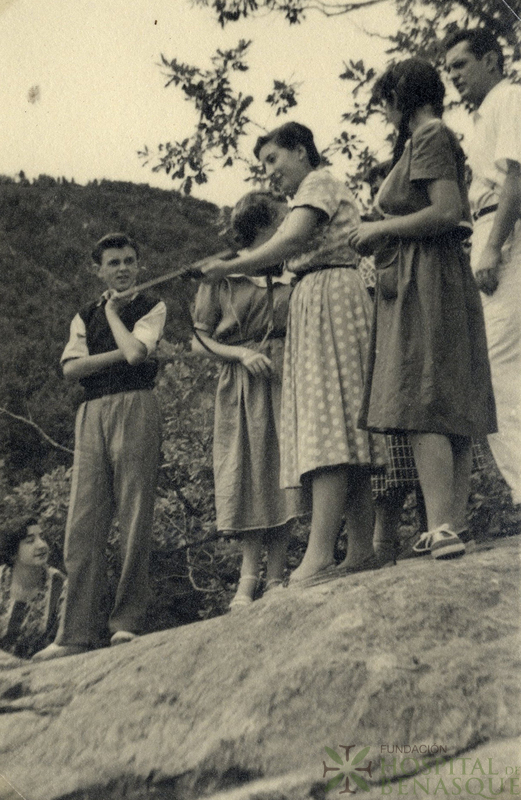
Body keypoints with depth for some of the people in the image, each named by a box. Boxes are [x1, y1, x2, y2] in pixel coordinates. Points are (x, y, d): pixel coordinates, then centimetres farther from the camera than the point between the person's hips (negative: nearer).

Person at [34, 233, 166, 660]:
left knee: (134, 516, -7)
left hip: (135, 408, -4)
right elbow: (71, 368, 6)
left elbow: (135, 352, -9)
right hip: (92, 413, 4)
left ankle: (127, 624, -2)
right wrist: (121, 354, -3)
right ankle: (77, 634, -3)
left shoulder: (152, 307, 11)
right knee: (83, 520, -3)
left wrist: (112, 310, 5)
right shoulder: (84, 316, 22)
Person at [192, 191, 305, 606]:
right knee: (248, 477, -3)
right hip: (241, 386, -2)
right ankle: (250, 579, 1)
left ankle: (274, 577, 1)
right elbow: (200, 340, 3)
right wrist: (243, 354, -11)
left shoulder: (290, 276, 13)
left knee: (281, 474, -4)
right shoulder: (222, 275, 4)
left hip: (284, 381, 3)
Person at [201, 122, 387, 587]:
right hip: (317, 303, 10)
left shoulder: (318, 183, 1)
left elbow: (289, 241, -17)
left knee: (326, 424, -19)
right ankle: (362, 554, 1)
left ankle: (318, 560, -27)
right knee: (343, 428, 3)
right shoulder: (319, 190, 31)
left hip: (330, 296, -10)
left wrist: (229, 268, -11)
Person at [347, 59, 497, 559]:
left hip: (423, 282, -10)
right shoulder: (435, 139, 23)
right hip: (438, 280, 10)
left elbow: (448, 212, -18)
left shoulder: (429, 137, -5)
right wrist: (383, 233, 19)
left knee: (422, 410, -15)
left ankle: (442, 533, -18)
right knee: (450, 413, 5)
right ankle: (454, 527, 8)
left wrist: (381, 228, -8)